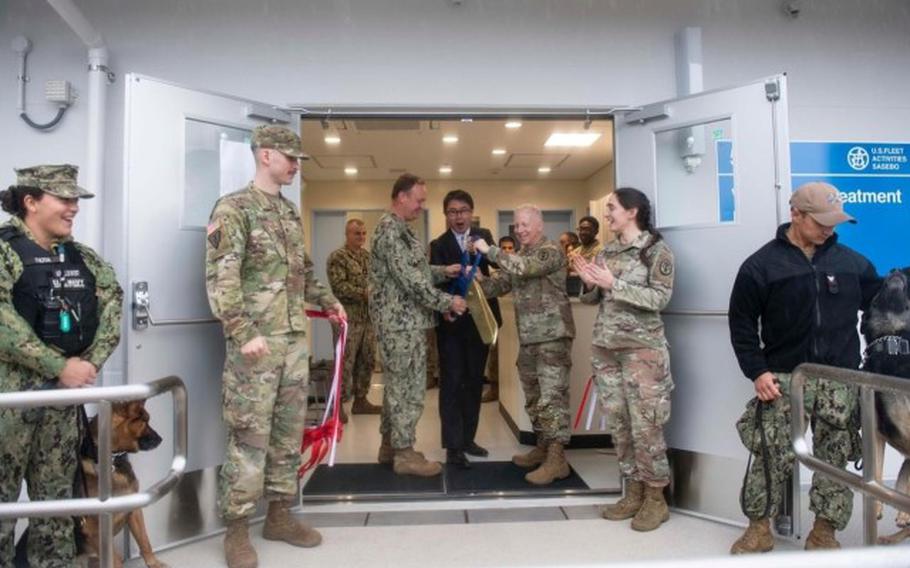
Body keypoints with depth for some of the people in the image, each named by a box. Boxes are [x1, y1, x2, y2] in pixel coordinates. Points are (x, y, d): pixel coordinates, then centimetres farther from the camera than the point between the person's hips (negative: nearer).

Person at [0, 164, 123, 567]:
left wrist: (91, 361, -7)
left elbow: (112, 304, 7)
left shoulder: (81, 257, 9)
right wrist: (60, 367, -19)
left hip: (64, 390, 5)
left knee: (56, 489, 15)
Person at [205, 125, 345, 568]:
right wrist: (244, 333, -20)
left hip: (295, 340, 8)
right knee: (249, 435, -1)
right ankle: (237, 528, 13)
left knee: (289, 432, 12)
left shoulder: (290, 213, 17)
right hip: (256, 341, -7)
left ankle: (280, 514, 26)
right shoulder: (234, 208, -7)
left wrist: (327, 300, 23)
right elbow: (220, 278, -15)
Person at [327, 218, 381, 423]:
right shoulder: (337, 257, -7)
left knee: (366, 360, 12)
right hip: (347, 318, -7)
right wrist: (365, 293, -21)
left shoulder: (368, 255, 15)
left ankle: (360, 400, 23)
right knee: (345, 362, -4)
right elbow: (339, 288, -16)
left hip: (368, 317, 7)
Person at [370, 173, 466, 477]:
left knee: (397, 384, 16)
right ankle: (404, 453, 8)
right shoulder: (390, 230, -17)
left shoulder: (398, 228, 16)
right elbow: (410, 280, -23)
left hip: (403, 319, 10)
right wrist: (447, 302, -16)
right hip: (402, 321, -10)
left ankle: (390, 444, 26)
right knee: (408, 387, -3)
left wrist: (443, 271, 8)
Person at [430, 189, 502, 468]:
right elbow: (436, 282, -10)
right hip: (451, 321, -3)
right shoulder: (439, 245, 0)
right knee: (451, 382, -2)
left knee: (474, 381, 11)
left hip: (480, 319, 3)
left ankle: (467, 438, 24)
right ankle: (453, 446, 2)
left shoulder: (483, 236, 7)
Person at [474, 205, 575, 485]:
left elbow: (524, 267, -25)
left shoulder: (552, 251, -8)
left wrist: (489, 250, -20)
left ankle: (557, 459, -5)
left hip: (553, 335, -8)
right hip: (528, 338, 8)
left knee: (552, 396, -9)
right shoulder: (518, 256, 17)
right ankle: (543, 447, 27)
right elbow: (499, 283, 10)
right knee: (533, 397, 14)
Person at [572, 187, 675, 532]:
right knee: (618, 424, 10)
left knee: (645, 425, -3)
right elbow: (593, 299, 16)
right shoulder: (606, 251, 11)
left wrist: (613, 284, -19)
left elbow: (660, 298, -14)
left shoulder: (656, 249, -5)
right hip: (604, 347, 6)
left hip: (641, 348, -6)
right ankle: (633, 493, 22)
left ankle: (656, 499, 12)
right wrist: (589, 282, -6)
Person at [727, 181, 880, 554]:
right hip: (784, 379, -3)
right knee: (773, 457, 0)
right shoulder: (761, 265, -3)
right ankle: (759, 529, 14)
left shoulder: (852, 262, 7)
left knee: (835, 457, 9)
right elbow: (742, 324, -2)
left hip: (840, 380, 3)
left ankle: (824, 532, 24)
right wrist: (757, 371, -8)